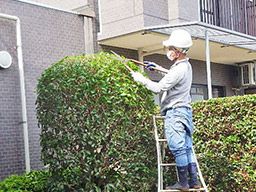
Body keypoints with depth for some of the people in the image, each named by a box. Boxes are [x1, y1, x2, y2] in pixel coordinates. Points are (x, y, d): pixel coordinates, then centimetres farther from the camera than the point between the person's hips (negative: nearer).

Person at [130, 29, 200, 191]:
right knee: (187, 147, 9)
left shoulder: (179, 69, -19)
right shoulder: (186, 65, 12)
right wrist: (158, 67, 27)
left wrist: (141, 78, -5)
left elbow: (158, 88, -18)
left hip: (175, 112, -10)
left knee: (178, 147, -5)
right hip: (185, 110, 10)